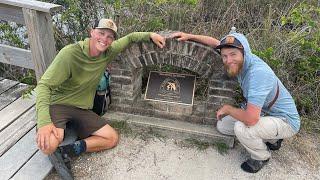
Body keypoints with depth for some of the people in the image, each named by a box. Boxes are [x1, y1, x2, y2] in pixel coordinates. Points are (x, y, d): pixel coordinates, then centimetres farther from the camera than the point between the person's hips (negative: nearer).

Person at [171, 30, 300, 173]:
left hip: (285, 120, -8)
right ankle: (272, 139, 22)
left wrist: (227, 108, -23)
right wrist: (189, 36, 3)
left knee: (241, 128, -33)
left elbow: (251, 119, -42)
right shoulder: (241, 60, -11)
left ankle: (262, 157, 3)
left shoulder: (258, 72, -37)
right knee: (222, 126, 7)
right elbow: (216, 42, 7)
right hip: (264, 112, 8)